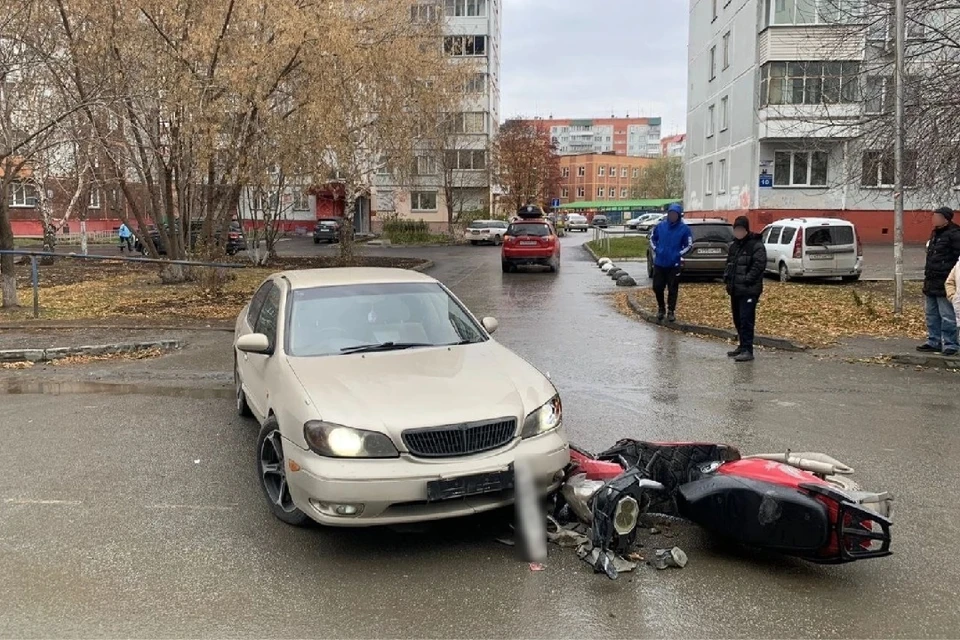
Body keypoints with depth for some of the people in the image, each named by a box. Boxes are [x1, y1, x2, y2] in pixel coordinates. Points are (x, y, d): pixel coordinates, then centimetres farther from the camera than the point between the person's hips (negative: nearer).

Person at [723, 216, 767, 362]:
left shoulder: (756, 245, -8)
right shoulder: (734, 245, 18)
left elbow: (759, 265, -16)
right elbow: (729, 263, 25)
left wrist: (747, 279, -20)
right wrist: (727, 276, 9)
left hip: (749, 290, -8)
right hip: (735, 289, 8)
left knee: (746, 320, -12)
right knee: (737, 319, 14)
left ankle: (747, 350, -12)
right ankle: (743, 346, 25)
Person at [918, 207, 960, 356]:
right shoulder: (935, 233, 17)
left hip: (944, 283, -10)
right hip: (932, 283, 10)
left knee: (947, 316, -5)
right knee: (932, 314, 14)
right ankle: (934, 342, 22)